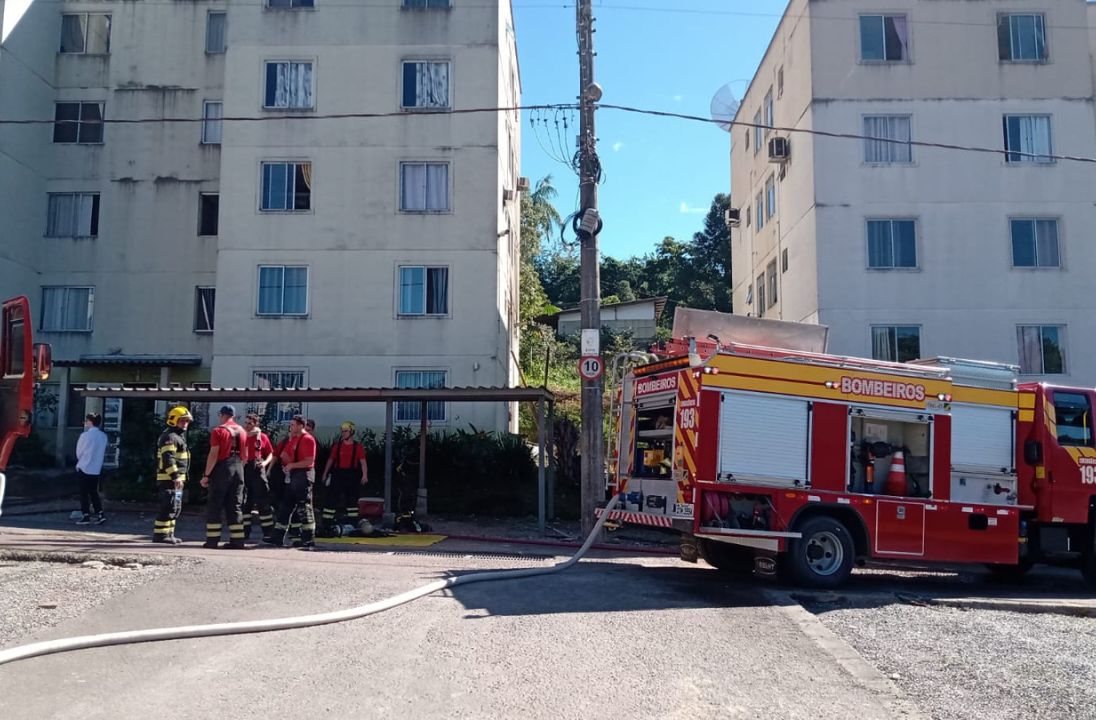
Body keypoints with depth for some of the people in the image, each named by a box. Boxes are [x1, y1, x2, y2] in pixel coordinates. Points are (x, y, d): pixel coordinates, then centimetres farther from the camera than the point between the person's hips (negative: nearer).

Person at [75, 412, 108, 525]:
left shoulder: (85, 435, -14)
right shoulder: (103, 436, 1)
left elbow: (79, 452, -4)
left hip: (84, 468, -5)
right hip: (96, 469, 5)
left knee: (84, 493, 4)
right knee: (94, 492, 14)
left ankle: (86, 516, 4)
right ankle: (100, 514, 8)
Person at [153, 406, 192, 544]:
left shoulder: (179, 436, 21)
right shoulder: (170, 437, -13)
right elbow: (168, 458, -23)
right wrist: (175, 476, -27)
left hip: (176, 478, 11)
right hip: (169, 478, -11)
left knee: (175, 507, 14)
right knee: (168, 507, -11)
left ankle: (168, 533, 21)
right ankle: (160, 534, -7)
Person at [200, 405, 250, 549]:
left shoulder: (218, 431, -8)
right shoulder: (242, 431, 11)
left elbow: (214, 455, -13)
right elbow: (245, 456, 13)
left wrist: (206, 475, -9)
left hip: (222, 469, -5)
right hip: (238, 469, 5)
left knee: (214, 506, 3)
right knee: (235, 506, 9)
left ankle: (212, 541, 2)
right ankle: (237, 541, 7)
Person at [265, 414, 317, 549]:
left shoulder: (307, 439, -11)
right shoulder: (293, 439, 16)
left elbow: (310, 461, -19)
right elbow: (287, 458, 17)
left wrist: (292, 465, -17)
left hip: (304, 475, -9)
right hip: (294, 475, 9)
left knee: (304, 507, -7)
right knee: (285, 505, 10)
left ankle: (309, 539, -2)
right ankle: (277, 537, 16)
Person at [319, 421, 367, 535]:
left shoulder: (358, 446, 0)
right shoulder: (337, 446, 6)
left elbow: (362, 461, -6)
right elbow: (331, 460, 11)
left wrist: (364, 475, -18)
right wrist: (325, 474, 7)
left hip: (351, 476, -1)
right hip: (337, 475, 1)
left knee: (352, 500, 7)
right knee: (331, 499, -5)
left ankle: (352, 524, 16)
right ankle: (326, 524, -1)